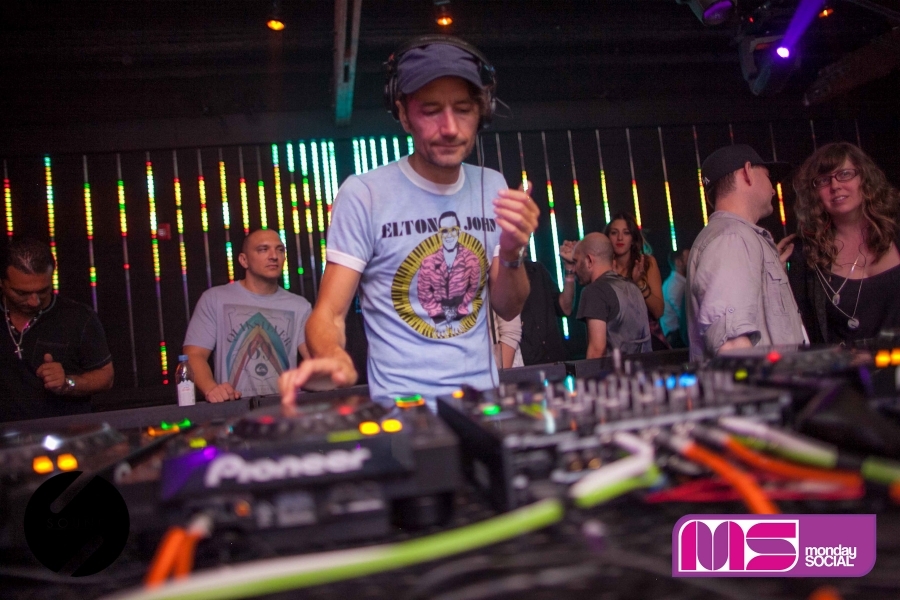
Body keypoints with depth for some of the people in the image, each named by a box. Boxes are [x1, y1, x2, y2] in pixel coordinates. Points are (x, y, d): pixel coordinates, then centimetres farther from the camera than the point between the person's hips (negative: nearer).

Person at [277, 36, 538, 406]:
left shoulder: (492, 187, 5)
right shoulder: (363, 193, -9)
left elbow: (508, 309, 9)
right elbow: (329, 312, -9)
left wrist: (512, 255, -11)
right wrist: (332, 357, -30)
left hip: (482, 396, 4)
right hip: (401, 405, -3)